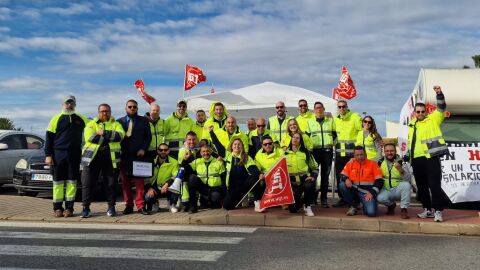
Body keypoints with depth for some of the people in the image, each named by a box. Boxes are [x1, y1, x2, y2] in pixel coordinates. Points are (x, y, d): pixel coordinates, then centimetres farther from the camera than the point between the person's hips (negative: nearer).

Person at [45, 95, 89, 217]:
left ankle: (69, 207, 7)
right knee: (58, 181, 2)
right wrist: (48, 155, -3)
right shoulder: (57, 118, 6)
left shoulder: (81, 119, 11)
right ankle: (57, 208, 9)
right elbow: (49, 137, 4)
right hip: (58, 153, -1)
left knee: (72, 181, 2)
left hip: (74, 155, 1)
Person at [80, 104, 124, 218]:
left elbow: (119, 135, -8)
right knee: (87, 183, 0)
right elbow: (89, 137, -7)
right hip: (92, 157, 0)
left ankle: (111, 207, 16)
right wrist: (109, 137, -9)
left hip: (110, 158, 0)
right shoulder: (91, 124, 13)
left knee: (111, 183, 5)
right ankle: (85, 207, 10)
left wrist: (104, 133, -14)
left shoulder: (116, 124, 14)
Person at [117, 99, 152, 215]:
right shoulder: (119, 121, 12)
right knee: (125, 181, 3)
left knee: (139, 181, -5)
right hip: (124, 155, 2)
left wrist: (143, 149, -6)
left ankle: (140, 206, -2)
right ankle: (128, 205, 11)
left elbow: (148, 136, 6)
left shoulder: (144, 121, 9)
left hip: (138, 154, -2)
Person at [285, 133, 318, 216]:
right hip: (292, 182, 1)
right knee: (293, 209, -10)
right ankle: (301, 202, 27)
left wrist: (313, 177, -9)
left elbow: (315, 167, 7)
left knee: (309, 185, -39)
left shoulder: (305, 152, 4)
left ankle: (308, 207, -13)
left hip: (304, 179, -1)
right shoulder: (286, 153, 7)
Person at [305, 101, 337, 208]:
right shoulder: (310, 122, 11)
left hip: (327, 150, 1)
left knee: (325, 175, 2)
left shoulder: (330, 120, 13)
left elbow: (335, 134, 16)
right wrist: (310, 144, 1)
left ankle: (324, 198, 8)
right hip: (315, 150, -1)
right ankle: (313, 197, 5)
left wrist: (331, 142, 4)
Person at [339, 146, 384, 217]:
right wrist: (346, 179, -19)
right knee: (342, 185, -24)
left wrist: (372, 193, -14)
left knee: (371, 212, -26)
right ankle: (352, 206, -6)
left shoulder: (373, 164, -1)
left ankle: (365, 204, 14)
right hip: (354, 191, 3)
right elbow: (342, 175, 5)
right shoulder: (350, 163, 5)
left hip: (367, 193, -3)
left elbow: (379, 181, -3)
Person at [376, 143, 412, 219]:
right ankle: (391, 205, 8)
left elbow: (408, 179, -18)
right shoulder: (380, 162, 1)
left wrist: (401, 170, -35)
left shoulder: (401, 162, -7)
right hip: (386, 190, 1)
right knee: (380, 198, -29)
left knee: (406, 184, -32)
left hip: (398, 189, -1)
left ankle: (404, 209, -16)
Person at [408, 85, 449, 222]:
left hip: (431, 157, -6)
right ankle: (427, 209, 20)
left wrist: (439, 94, -25)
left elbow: (441, 107, -11)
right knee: (421, 186, 10)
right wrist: (409, 155, 23)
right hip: (416, 159, 6)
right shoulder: (411, 124, 19)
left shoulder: (432, 119, 4)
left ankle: (438, 211, -3)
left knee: (434, 185, -9)